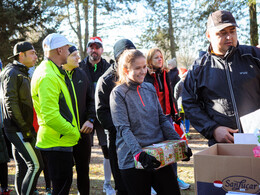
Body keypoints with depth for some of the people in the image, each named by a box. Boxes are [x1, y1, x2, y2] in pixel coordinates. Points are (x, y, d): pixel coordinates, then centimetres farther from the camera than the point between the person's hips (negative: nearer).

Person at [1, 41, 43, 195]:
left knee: (22, 167, 12)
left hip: (21, 129, 9)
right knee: (35, 165, -12)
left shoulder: (23, 74, 19)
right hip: (18, 129, -9)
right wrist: (25, 128, -19)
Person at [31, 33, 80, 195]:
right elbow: (51, 116, -26)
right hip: (57, 143, -10)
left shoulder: (53, 72, 15)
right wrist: (74, 132, -15)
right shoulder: (48, 76, -20)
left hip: (62, 140, 10)